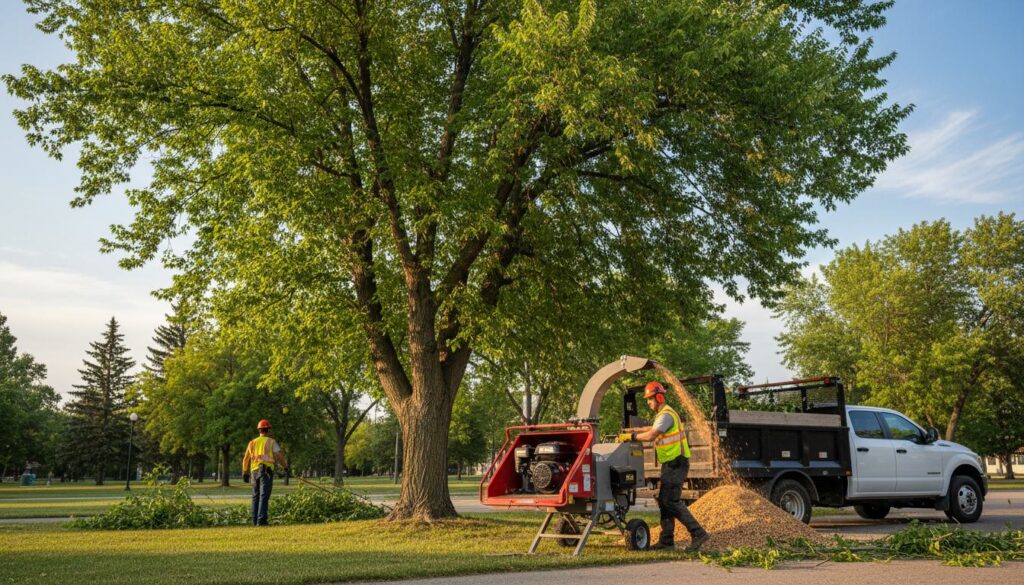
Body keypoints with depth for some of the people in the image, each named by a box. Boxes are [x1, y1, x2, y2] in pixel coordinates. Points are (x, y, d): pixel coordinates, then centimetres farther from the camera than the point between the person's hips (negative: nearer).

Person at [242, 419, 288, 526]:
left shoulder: (252, 442, 14)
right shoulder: (271, 442, 1)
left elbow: (246, 459, 10)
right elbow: (279, 456, -4)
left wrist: (245, 473, 12)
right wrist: (285, 466, 12)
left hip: (255, 471, 4)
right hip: (266, 471, -4)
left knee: (256, 496, 14)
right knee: (264, 496, -9)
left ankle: (255, 520, 13)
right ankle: (261, 520, -18)